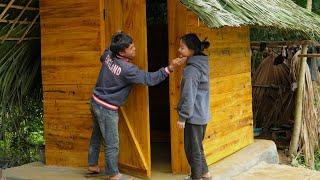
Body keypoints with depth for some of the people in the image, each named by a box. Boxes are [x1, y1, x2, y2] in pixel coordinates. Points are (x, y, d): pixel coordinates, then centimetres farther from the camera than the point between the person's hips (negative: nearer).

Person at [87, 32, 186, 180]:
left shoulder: (108, 55, -6)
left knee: (96, 136, 24)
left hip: (96, 102, 9)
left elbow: (102, 58, 20)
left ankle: (92, 165, 41)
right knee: (112, 144, 6)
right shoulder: (127, 69, -29)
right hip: (107, 109, -9)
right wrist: (170, 68, -29)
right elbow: (149, 79, -25)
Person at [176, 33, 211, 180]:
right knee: (197, 147, 22)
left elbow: (188, 96, -21)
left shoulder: (191, 70, -20)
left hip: (194, 116, -9)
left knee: (192, 149, 4)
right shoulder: (201, 65, 7)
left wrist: (182, 117, -13)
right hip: (202, 115, 9)